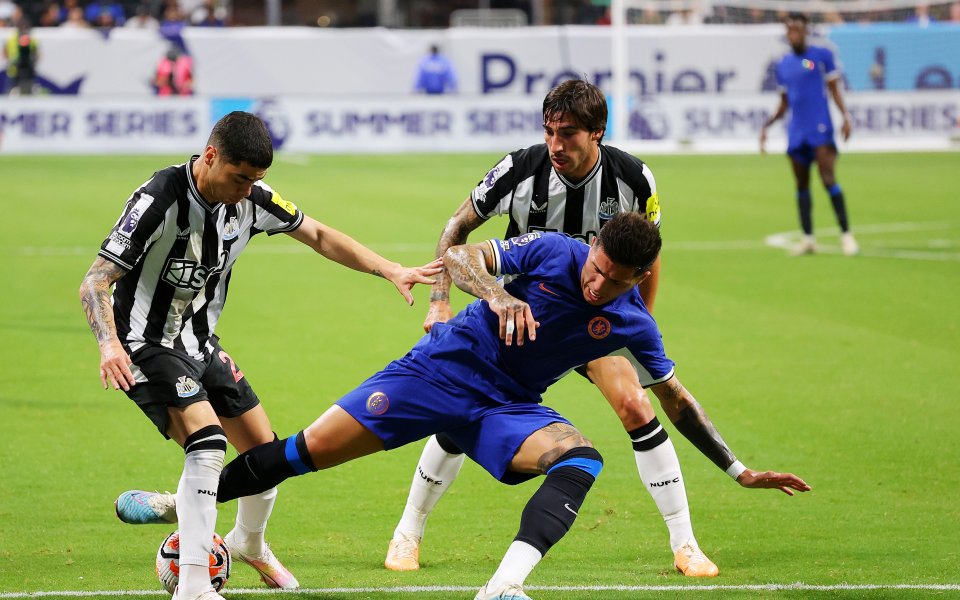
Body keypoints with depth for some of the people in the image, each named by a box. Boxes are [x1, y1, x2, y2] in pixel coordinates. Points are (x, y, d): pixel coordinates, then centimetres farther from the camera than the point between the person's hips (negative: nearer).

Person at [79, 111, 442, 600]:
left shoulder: (252, 198, -7)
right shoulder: (159, 201, -26)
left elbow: (318, 236, 8)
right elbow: (94, 284, -25)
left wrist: (390, 270, -1)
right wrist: (110, 344, -43)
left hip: (200, 345, 7)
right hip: (148, 346, -7)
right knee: (207, 442, -28)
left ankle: (249, 543, 42)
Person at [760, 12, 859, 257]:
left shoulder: (822, 55, 2)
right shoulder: (783, 65, 14)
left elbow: (834, 90, 2)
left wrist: (845, 116, -12)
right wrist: (767, 125, 12)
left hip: (820, 130, -5)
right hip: (796, 133, 5)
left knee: (829, 180, -14)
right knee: (801, 185, 6)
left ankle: (846, 234, -12)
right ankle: (808, 238, 11)